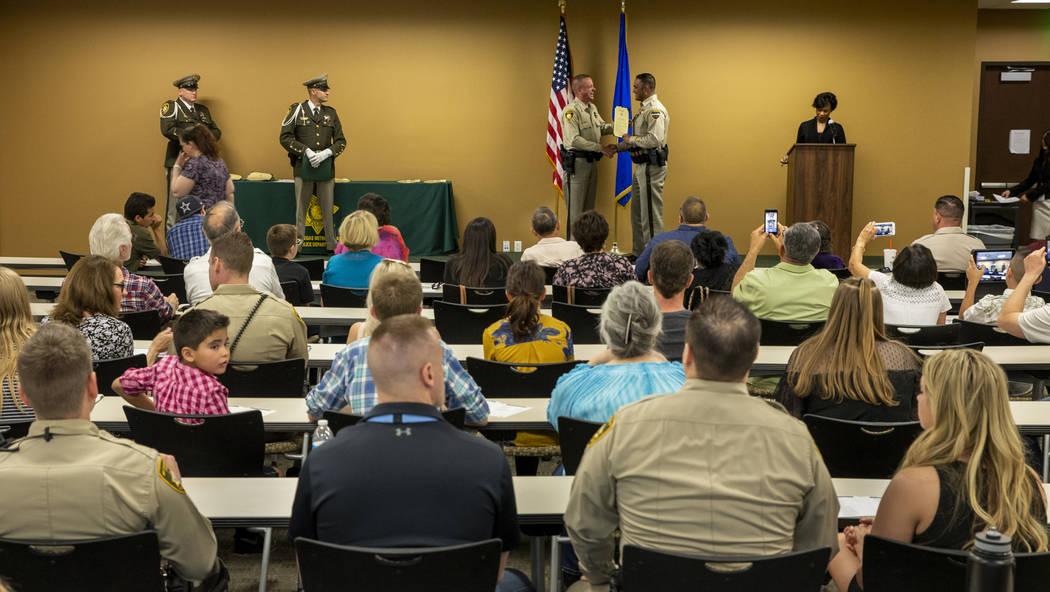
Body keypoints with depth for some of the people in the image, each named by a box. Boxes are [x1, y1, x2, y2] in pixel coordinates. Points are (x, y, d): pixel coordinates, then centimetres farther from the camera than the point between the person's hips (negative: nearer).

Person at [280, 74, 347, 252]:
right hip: (303, 167, -2)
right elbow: (285, 137, -2)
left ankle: (332, 245, 10)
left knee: (328, 209, 4)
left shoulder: (331, 113, 11)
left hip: (326, 168, 3)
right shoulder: (297, 110, 1)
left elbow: (341, 141, 11)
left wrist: (326, 153, -8)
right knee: (301, 209, 1)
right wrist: (306, 151, -12)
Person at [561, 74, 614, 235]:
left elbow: (602, 127, 22)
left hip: (592, 161, 9)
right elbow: (574, 140, -24)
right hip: (577, 162, -9)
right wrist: (600, 147, -23)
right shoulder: (571, 110, -16)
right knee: (575, 209, -5)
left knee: (589, 206, 14)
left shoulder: (592, 107, 12)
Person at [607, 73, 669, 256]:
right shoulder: (644, 108, 17)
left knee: (651, 213, -7)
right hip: (641, 166, 11)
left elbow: (655, 139, -28)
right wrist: (618, 147, 13)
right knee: (637, 211, 16)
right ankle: (640, 254, 24)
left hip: (652, 167, -11)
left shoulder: (655, 110, -16)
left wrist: (631, 139, -15)